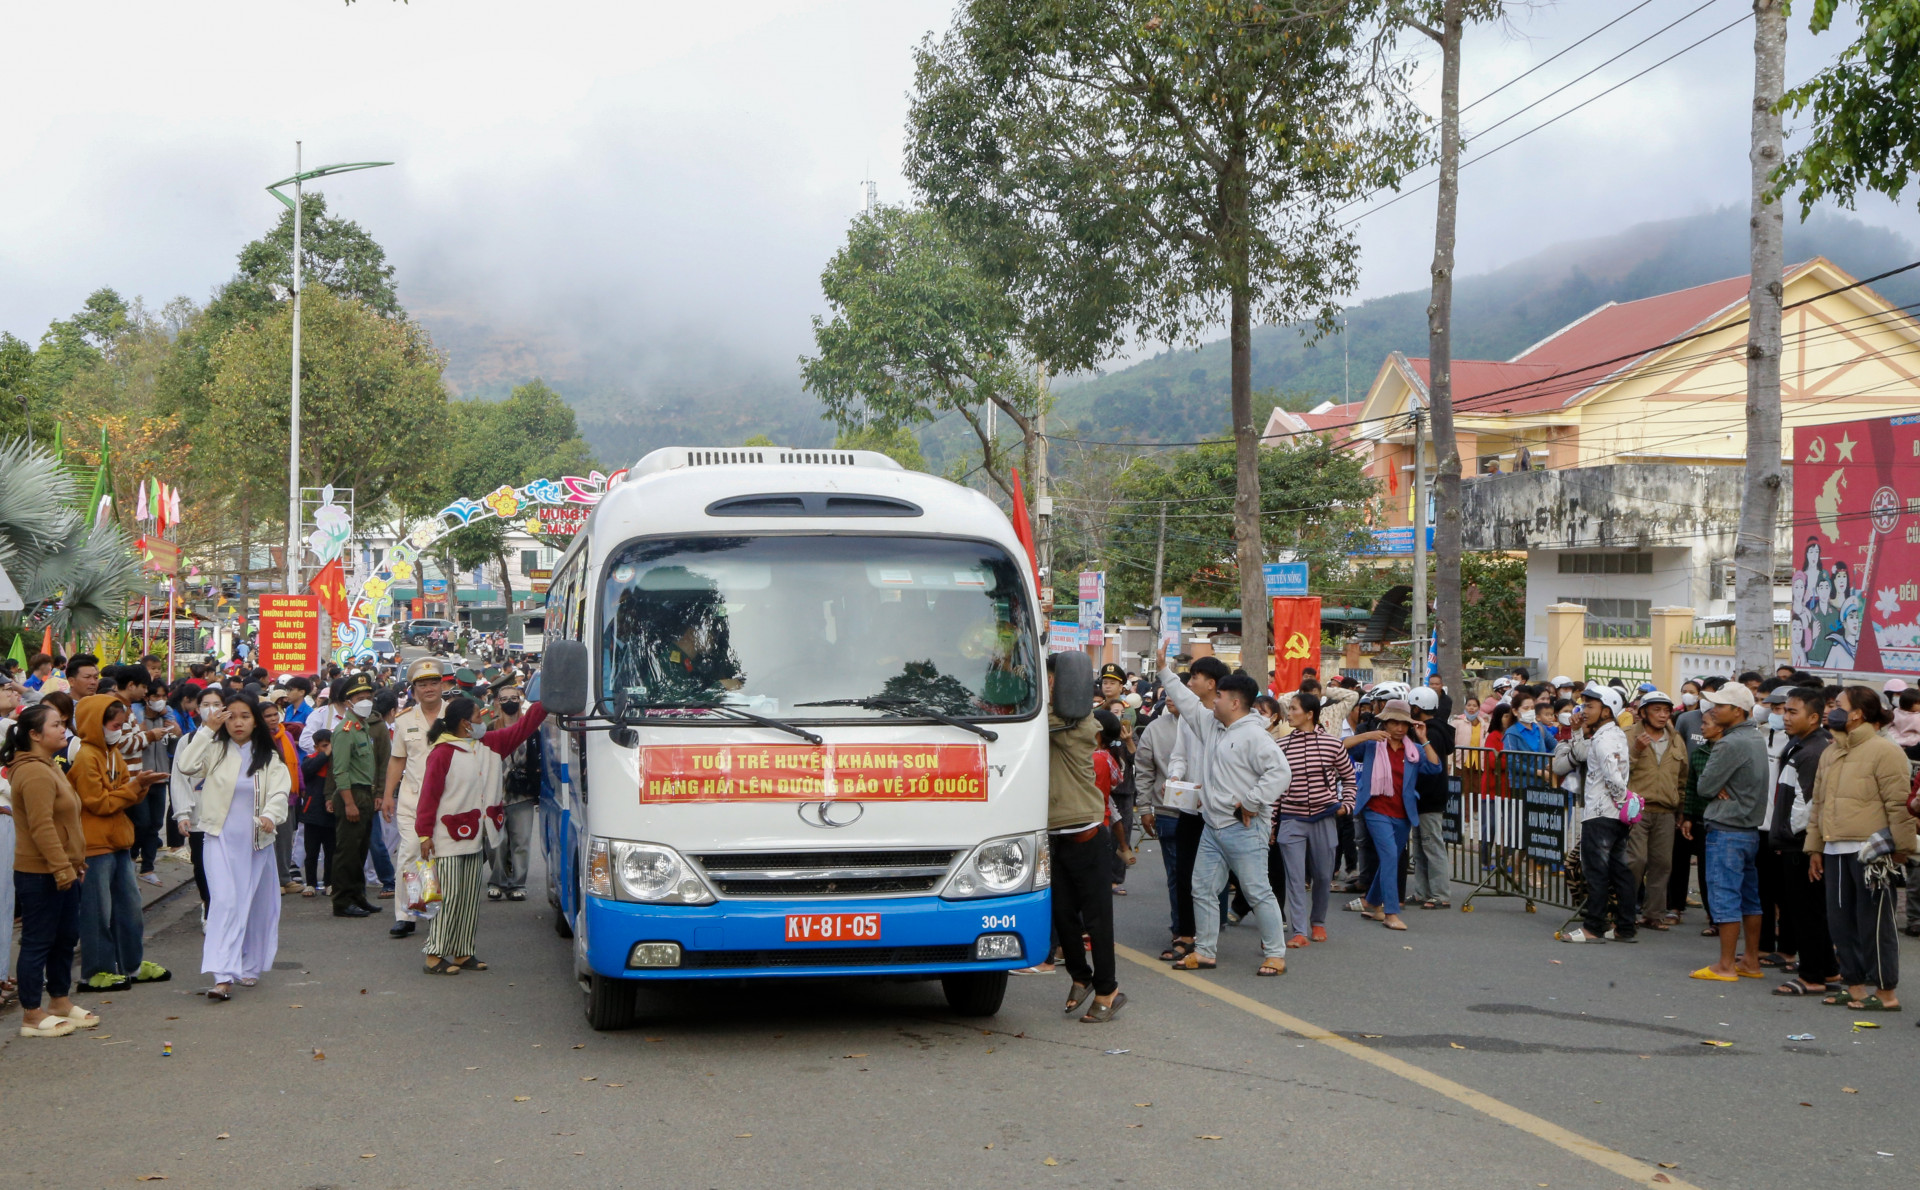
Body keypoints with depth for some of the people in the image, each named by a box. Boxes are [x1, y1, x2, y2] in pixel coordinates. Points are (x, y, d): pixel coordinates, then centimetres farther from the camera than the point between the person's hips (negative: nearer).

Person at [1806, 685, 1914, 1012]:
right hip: (1835, 851, 8)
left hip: (1871, 852, -8)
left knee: (1874, 923, -2)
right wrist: (1815, 847, 18)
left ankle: (1886, 993, 5)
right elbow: (1818, 803, 20)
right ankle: (1855, 985, 20)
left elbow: (1899, 804, -12)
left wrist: (1901, 847, -14)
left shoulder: (1883, 751, -10)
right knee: (1840, 922, 10)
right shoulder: (1830, 753, 17)